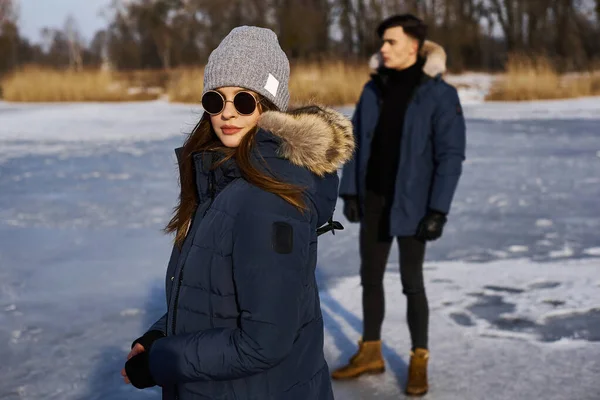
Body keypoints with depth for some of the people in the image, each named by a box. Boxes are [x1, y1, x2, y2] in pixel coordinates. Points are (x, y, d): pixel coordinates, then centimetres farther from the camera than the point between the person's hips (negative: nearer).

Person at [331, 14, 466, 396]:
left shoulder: (439, 94, -13)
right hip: (373, 200, 6)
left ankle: (419, 361, 20)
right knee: (370, 277, 13)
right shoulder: (374, 89, 4)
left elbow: (450, 155, -14)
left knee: (412, 282, 3)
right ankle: (371, 353, 29)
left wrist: (438, 210, -18)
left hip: (410, 204, -5)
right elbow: (356, 143, 8)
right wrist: (349, 191, 3)